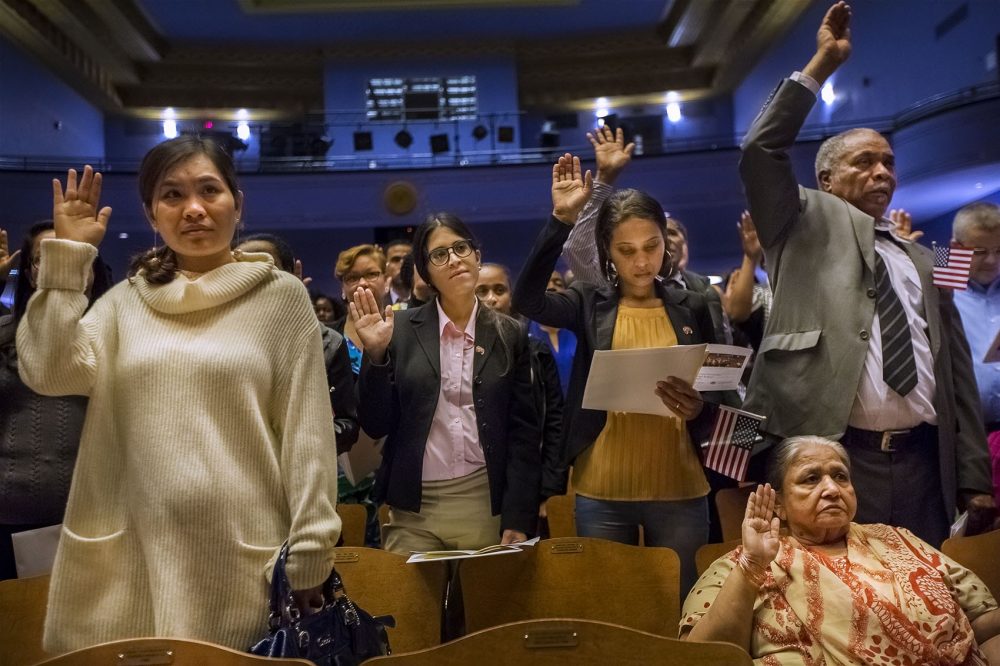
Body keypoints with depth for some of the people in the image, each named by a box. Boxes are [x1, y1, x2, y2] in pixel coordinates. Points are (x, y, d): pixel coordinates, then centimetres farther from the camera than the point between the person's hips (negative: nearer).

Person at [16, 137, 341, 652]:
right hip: (132, 554, 3)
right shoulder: (126, 299, 9)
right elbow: (49, 373, -5)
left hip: (244, 554, -2)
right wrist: (67, 255, -4)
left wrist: (309, 554, -6)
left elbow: (306, 433, -4)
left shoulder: (281, 297, -1)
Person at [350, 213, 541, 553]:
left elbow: (524, 431, 1)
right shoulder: (401, 328, 0)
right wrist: (376, 353, -14)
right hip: (413, 511, 0)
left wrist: (518, 519, -4)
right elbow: (376, 425, -1)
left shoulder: (508, 334, 2)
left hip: (487, 507, 1)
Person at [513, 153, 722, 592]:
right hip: (602, 493, -1)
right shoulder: (590, 304, 2)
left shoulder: (690, 308, 6)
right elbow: (526, 298, -18)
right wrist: (562, 219, -23)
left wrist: (698, 410, -16)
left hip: (679, 490, 1)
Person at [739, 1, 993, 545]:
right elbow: (761, 151, -7)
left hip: (923, 462, 5)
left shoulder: (922, 262, 19)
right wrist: (821, 66, -3)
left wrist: (974, 479, 11)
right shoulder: (807, 226, 9)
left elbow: (957, 374, 17)